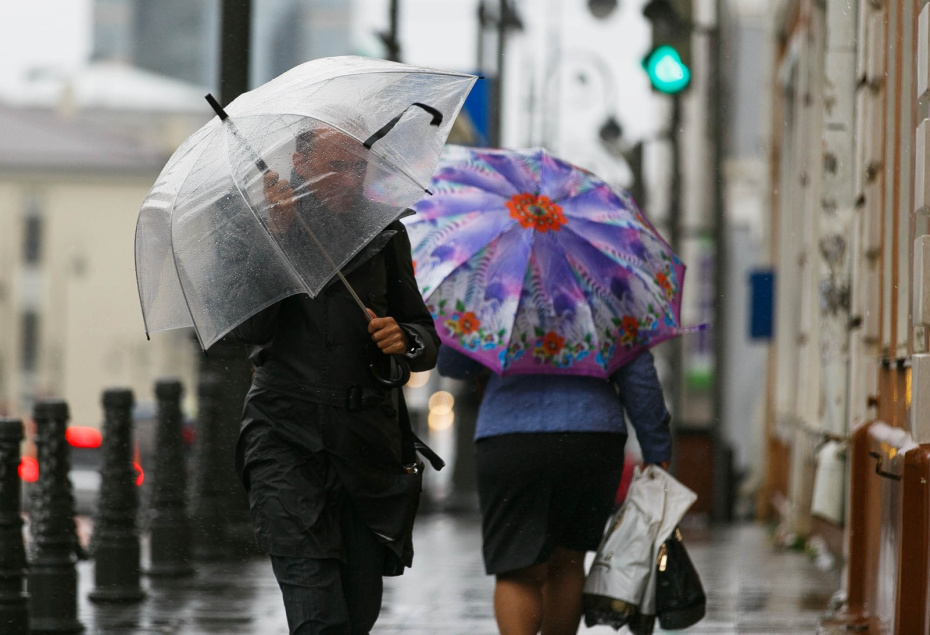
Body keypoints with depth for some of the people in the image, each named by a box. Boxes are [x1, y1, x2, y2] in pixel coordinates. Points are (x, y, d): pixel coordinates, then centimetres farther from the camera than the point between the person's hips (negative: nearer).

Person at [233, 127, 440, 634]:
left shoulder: (384, 236, 10)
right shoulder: (264, 230, 3)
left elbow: (427, 342, 13)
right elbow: (251, 330, -11)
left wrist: (404, 340, -11)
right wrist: (278, 235, -17)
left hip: (367, 441, 3)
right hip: (286, 437, -3)